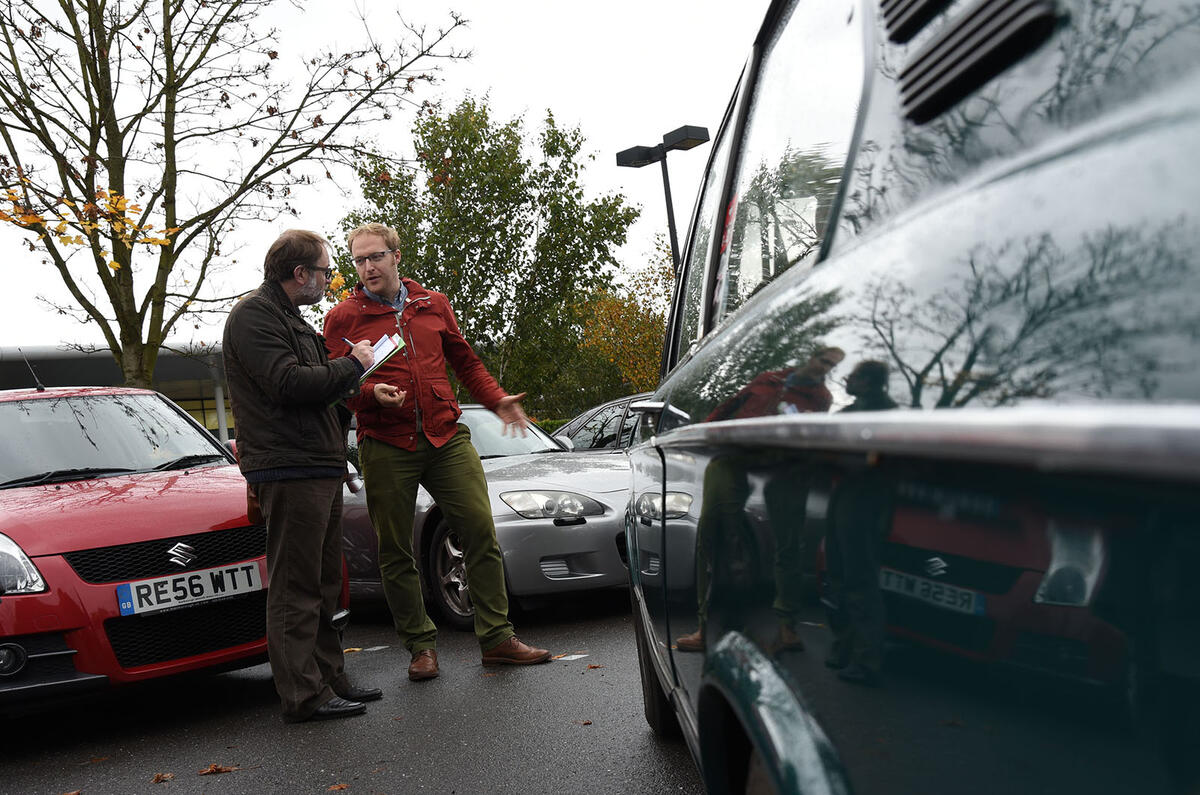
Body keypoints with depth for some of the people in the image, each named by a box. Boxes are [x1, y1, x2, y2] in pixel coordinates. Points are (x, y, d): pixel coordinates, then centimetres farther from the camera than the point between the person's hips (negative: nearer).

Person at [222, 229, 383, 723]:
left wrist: (361, 393, 13)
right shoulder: (254, 315, -8)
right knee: (295, 588, -6)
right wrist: (351, 365, -9)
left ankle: (329, 678, 22)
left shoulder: (291, 320, 24)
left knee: (322, 585, 14)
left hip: (321, 469, 10)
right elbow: (288, 384, -20)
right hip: (289, 471, -10)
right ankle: (304, 695, -3)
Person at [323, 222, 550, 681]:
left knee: (481, 530, -5)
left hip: (446, 437, 2)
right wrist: (370, 392, -17)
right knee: (395, 552, 3)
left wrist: (497, 400, 8)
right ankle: (420, 644, 18)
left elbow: (464, 361, 21)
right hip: (386, 447, -2)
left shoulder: (434, 305, 14)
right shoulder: (343, 318, 5)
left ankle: (496, 638, 4)